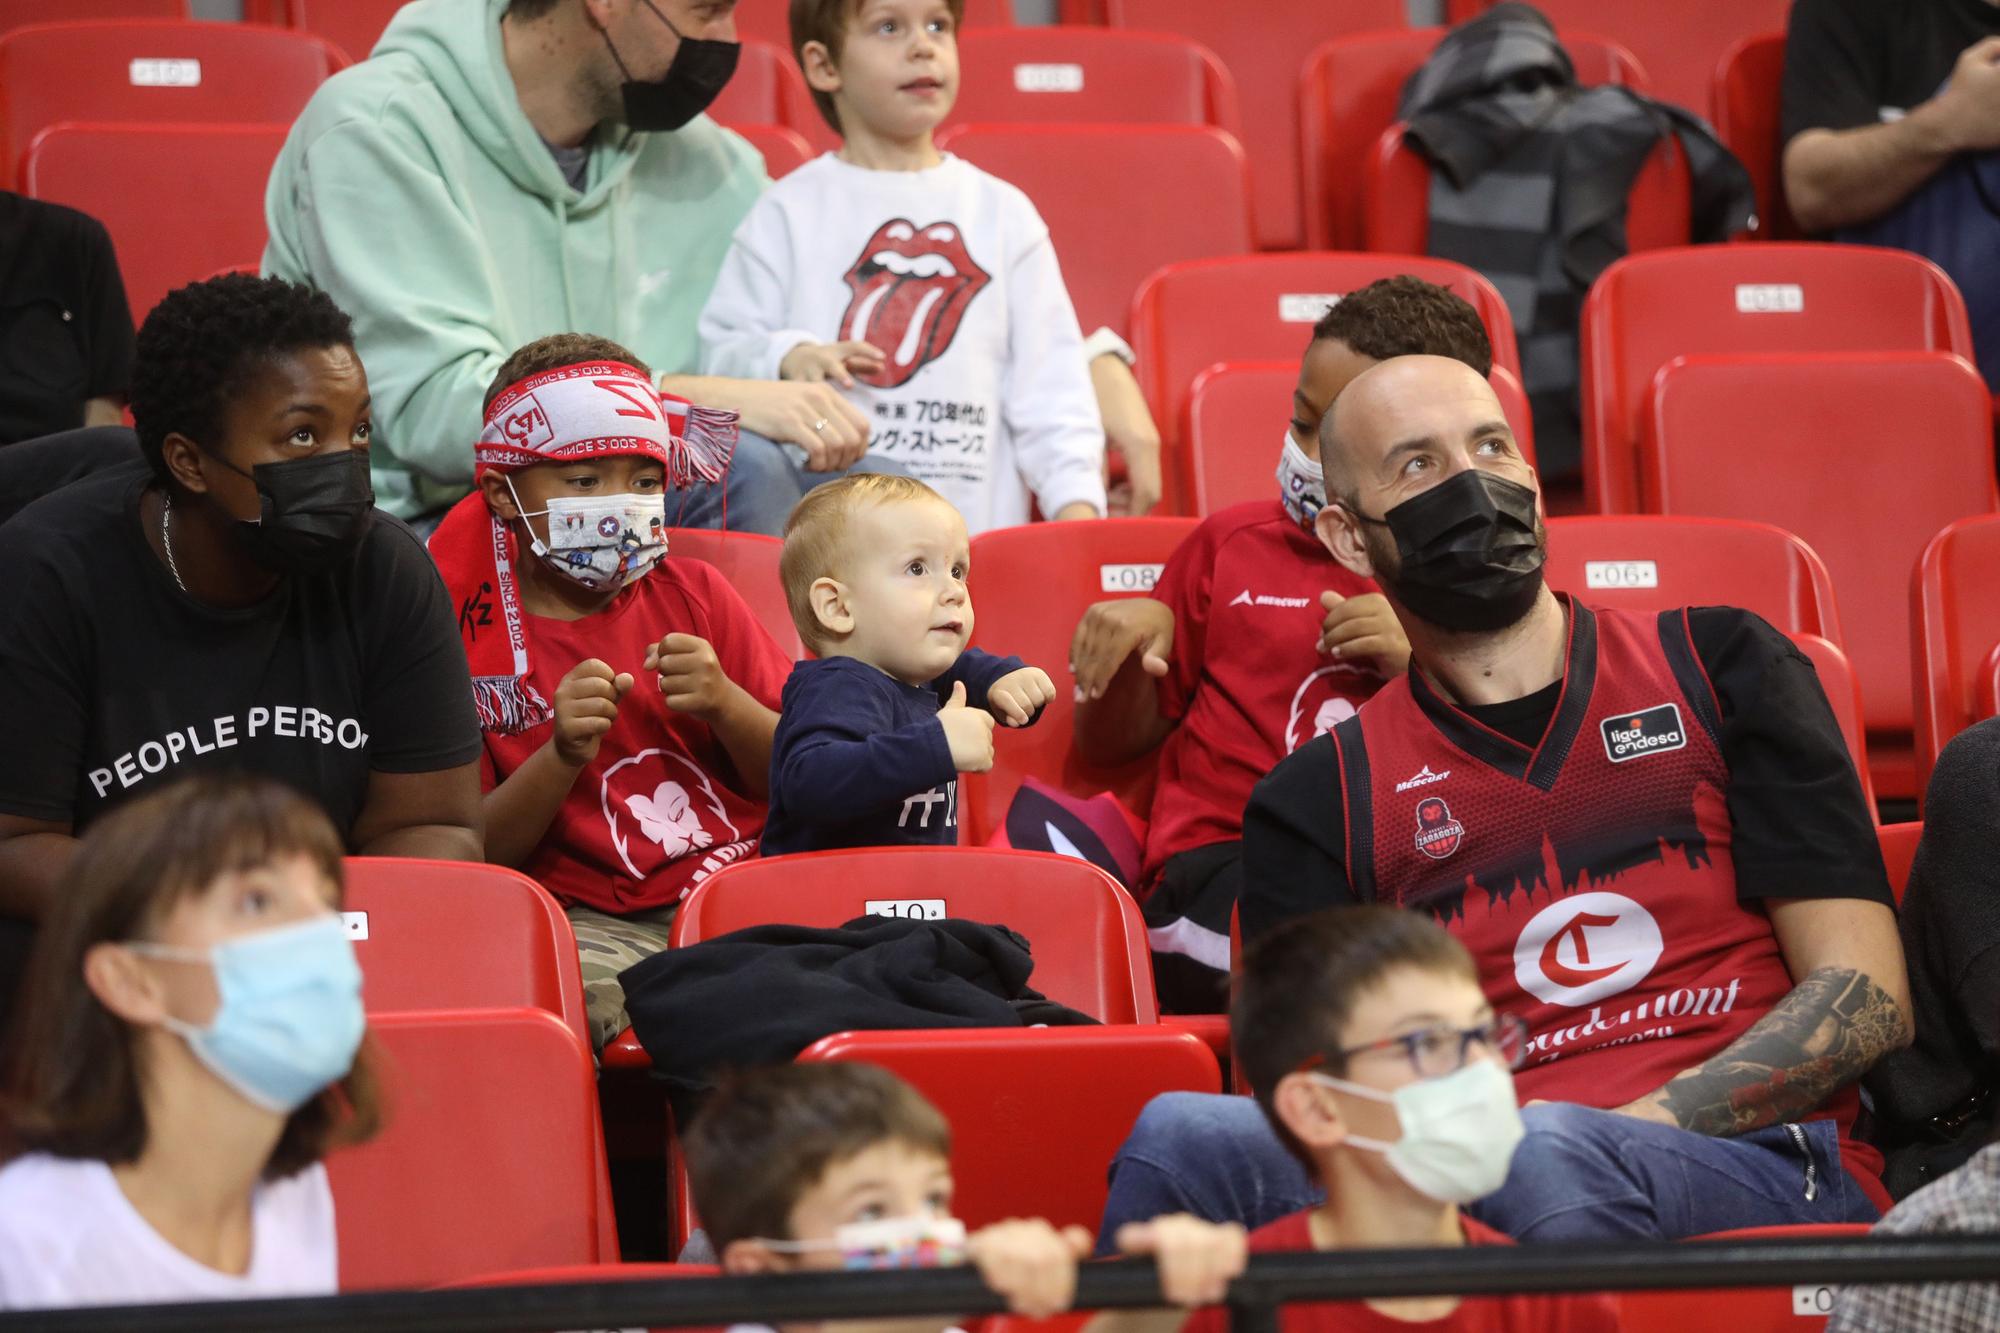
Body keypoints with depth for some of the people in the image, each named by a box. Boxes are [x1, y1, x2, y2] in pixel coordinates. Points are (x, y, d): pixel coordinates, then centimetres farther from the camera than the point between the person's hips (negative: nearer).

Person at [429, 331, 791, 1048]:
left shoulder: (695, 594, 15)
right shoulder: (469, 639, 5)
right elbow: (477, 853, 0)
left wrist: (725, 705, -9)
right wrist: (562, 756, -18)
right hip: (587, 925, -3)